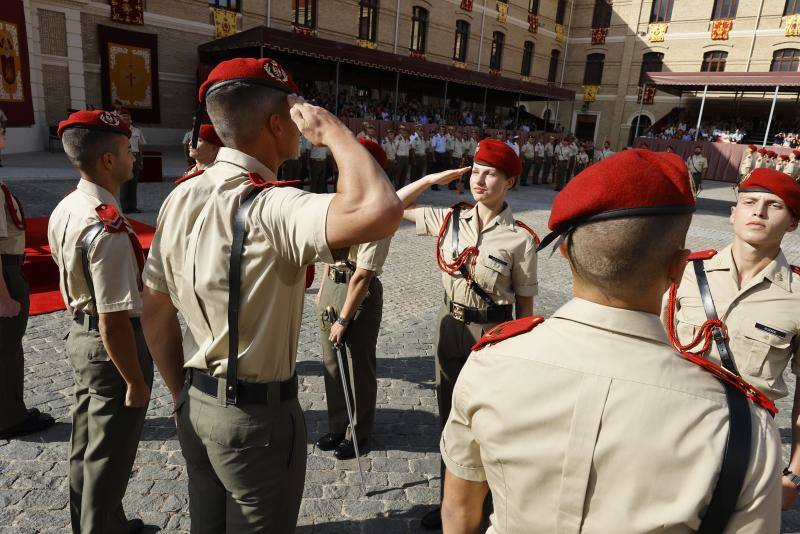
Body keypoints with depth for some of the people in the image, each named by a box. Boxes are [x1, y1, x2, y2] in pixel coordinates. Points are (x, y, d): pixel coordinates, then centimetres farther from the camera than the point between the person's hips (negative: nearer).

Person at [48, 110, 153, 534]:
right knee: (108, 459, 9)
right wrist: (136, 382, -19)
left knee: (86, 449, 25)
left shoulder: (64, 210, 3)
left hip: (80, 335, 10)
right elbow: (115, 321, -28)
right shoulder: (109, 227, -28)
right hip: (111, 347, -10)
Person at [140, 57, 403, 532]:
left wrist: (182, 395, 17)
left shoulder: (182, 199, 1)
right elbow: (380, 212, -44)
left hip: (198, 407, 8)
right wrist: (332, 129, -26)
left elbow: (156, 315, 7)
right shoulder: (268, 208, -26)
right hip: (256, 416, -7)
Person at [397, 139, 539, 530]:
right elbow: (396, 205, 8)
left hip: (492, 331, -4)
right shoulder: (450, 219, -2)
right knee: (449, 414, 18)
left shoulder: (520, 238, -15)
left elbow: (525, 303, -9)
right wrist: (435, 178, -1)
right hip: (450, 325, 5)